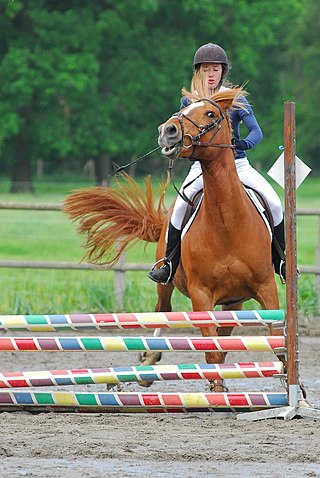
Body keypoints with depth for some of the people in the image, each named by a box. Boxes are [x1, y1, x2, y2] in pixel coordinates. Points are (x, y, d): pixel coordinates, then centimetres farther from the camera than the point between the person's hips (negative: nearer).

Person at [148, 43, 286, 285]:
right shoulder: (189, 102, 2)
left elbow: (256, 131, -12)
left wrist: (245, 143, -34)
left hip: (238, 164, 0)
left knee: (275, 203, -16)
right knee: (181, 204, -28)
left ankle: (280, 261, 3)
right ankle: (169, 265, -18)